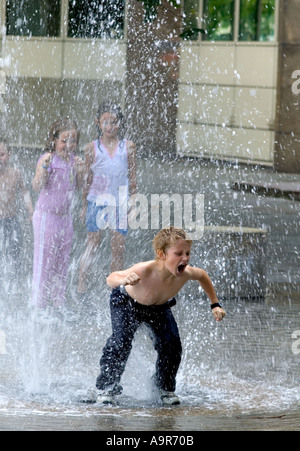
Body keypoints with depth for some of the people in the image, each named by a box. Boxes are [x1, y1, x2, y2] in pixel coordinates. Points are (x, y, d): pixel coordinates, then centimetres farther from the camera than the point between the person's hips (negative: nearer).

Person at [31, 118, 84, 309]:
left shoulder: (73, 160, 4)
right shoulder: (47, 159, -15)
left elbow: (79, 186, 10)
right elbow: (37, 186, -21)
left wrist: (80, 171, -9)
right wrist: (44, 167, -35)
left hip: (65, 216, 6)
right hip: (46, 215, -6)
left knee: (63, 260, 13)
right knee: (44, 259, -1)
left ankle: (59, 300, 24)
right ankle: (39, 302, 9)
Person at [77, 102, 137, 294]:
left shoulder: (128, 147, 5)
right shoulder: (92, 148, 2)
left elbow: (133, 178, 9)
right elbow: (87, 179, 7)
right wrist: (85, 206, 6)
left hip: (119, 202, 1)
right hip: (97, 199, -1)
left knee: (119, 247, 2)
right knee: (93, 244, -4)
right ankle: (81, 286, -3)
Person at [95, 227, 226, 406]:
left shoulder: (186, 273, -31)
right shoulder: (145, 270, -45)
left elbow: (202, 275, -6)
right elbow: (111, 278, -50)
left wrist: (215, 305, -2)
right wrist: (124, 280, -74)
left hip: (159, 307, 4)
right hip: (127, 302, -4)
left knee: (171, 344, -9)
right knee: (121, 342, -22)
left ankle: (165, 388, 15)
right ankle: (106, 387, -5)